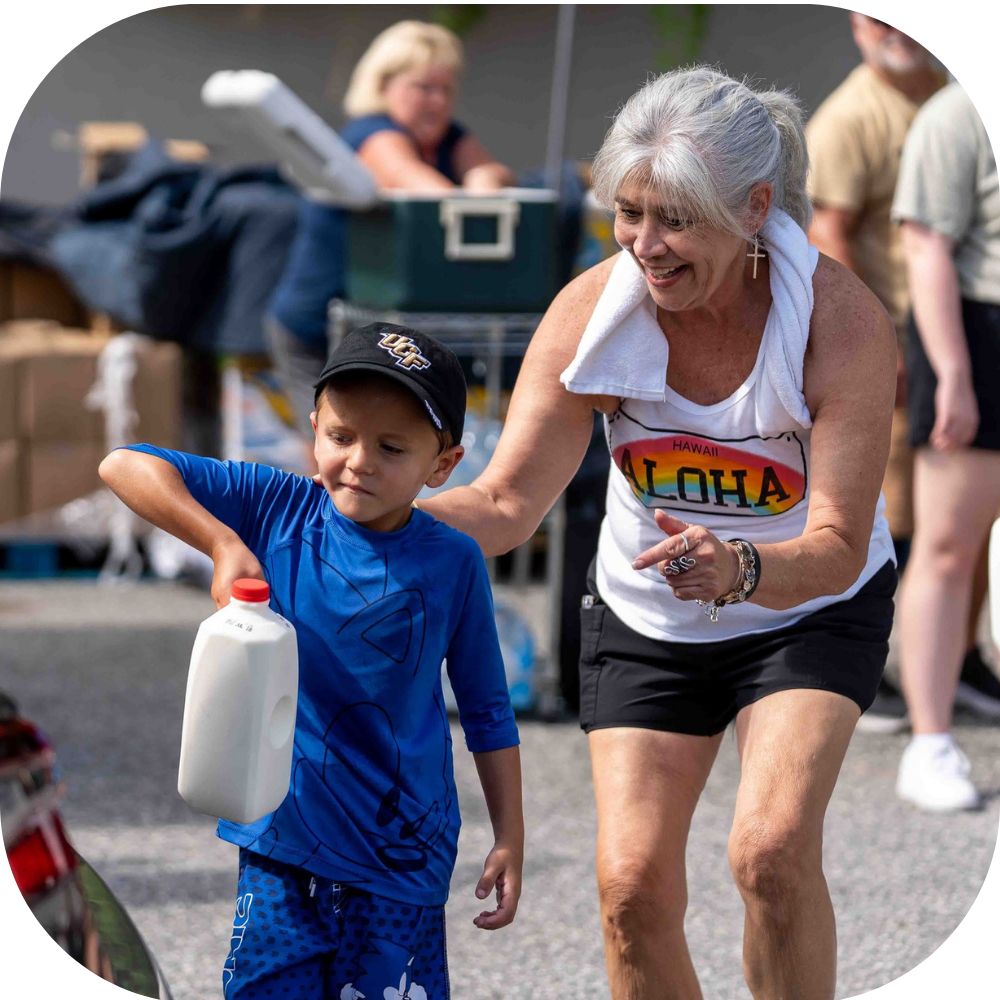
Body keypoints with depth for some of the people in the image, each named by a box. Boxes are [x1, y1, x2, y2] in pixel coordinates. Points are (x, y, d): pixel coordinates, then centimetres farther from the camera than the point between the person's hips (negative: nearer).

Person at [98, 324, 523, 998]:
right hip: (281, 838, 1)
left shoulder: (452, 563, -4)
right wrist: (222, 542, -21)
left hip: (399, 856, -1)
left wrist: (511, 841, 4)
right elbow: (126, 465, -9)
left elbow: (487, 712, 4)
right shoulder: (276, 508, -4)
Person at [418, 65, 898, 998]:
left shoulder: (840, 319, -27)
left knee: (773, 852, -24)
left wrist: (740, 568, -50)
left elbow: (837, 548, -29)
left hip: (810, 609, -2)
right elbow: (507, 502, -19)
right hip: (645, 616, 3)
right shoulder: (592, 309, -21)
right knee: (632, 885, -7)